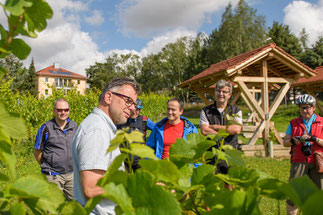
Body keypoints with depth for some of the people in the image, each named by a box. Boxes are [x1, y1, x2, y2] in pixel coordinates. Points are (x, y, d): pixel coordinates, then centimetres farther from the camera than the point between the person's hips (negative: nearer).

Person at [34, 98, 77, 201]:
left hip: (71, 174, 4)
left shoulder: (74, 126, 6)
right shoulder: (46, 128, -7)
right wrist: (46, 167, 2)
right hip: (53, 176, -4)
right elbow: (37, 152, 1)